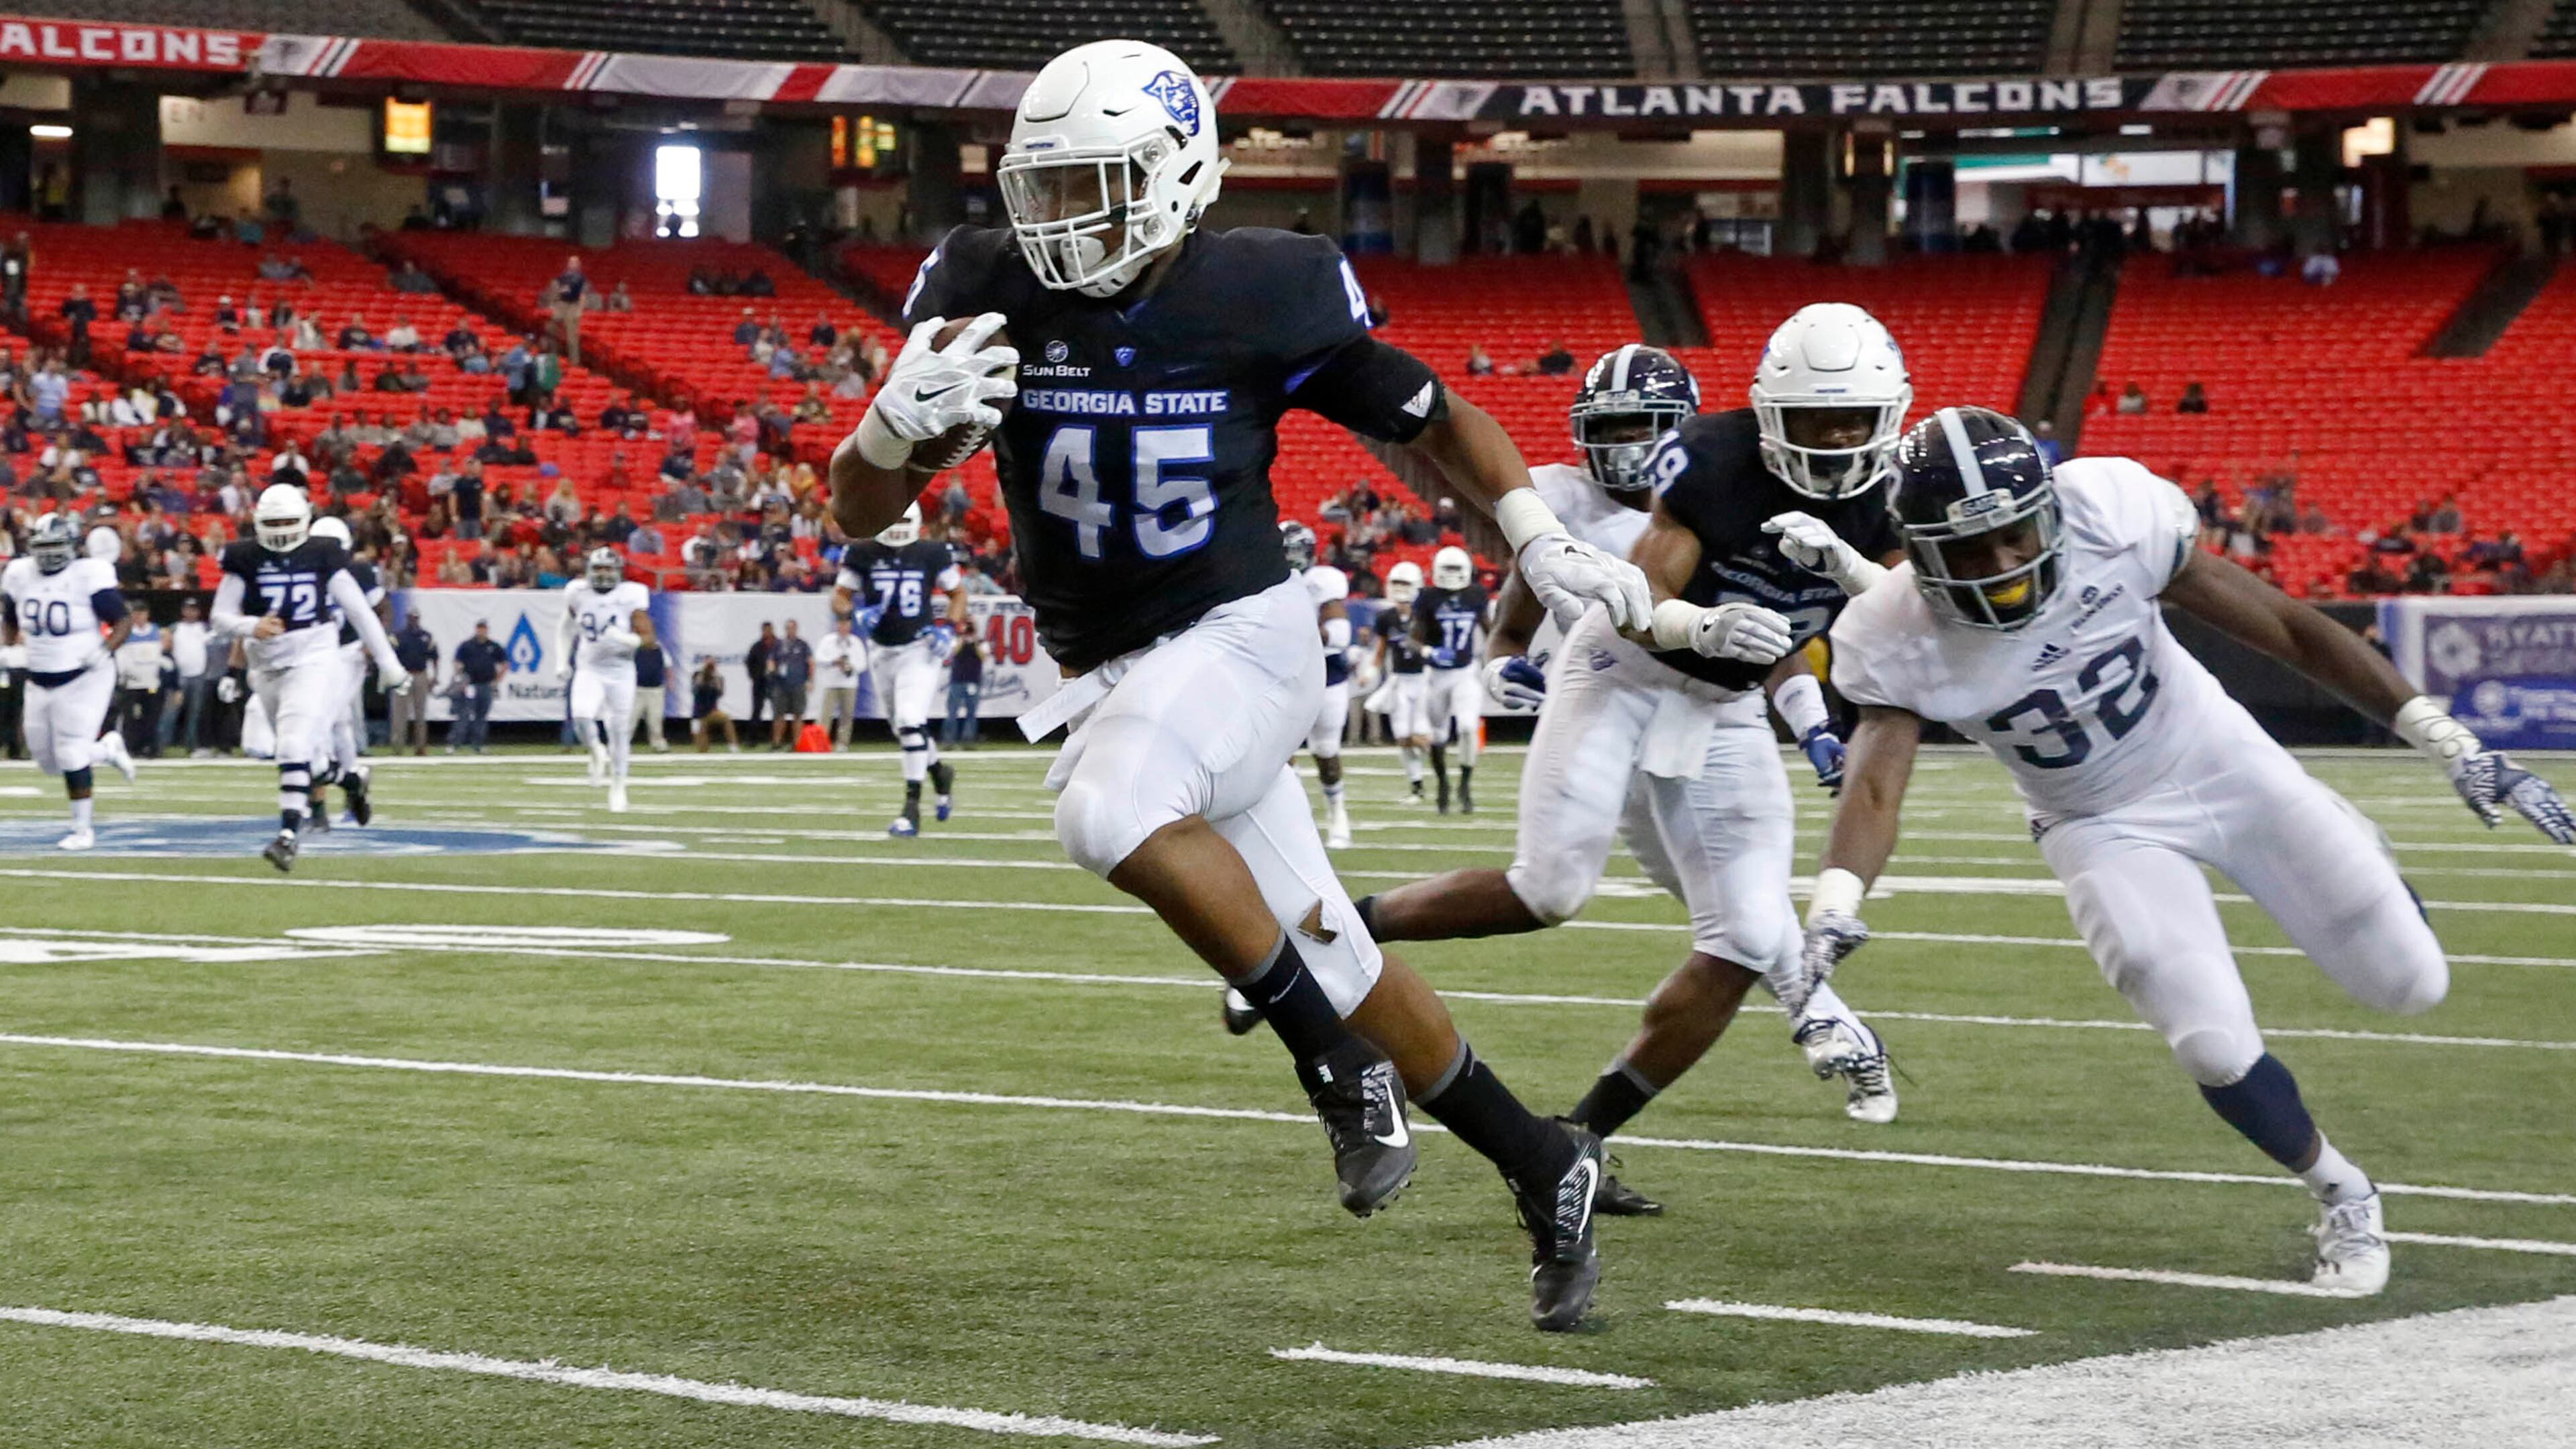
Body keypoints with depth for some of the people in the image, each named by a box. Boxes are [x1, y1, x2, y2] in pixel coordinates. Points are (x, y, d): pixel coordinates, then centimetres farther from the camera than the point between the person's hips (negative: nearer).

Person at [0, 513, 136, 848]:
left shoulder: (89, 576, -14)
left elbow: (124, 621, -12)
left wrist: (106, 651, -28)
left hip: (82, 679, -6)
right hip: (40, 681, 6)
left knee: (71, 754, -11)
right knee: (48, 760, 12)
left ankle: (83, 828, 3)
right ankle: (108, 749, 37)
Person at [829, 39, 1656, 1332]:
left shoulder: (1261, 295, -13)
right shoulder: (990, 295, -7)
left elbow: (1424, 416, 3)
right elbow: (859, 512, -4)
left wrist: (1541, 543, -10)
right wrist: (899, 423, -27)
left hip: (1242, 634, -4)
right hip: (1112, 673, 4)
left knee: (1108, 813, -33)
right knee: (1333, 961, 6)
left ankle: (1338, 1062, -15)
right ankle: (1540, 1166, 23)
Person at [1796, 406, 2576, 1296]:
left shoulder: (2111, 520, -29)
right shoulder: (1900, 642, -25)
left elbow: (2289, 629, -21)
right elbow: (1874, 788, -31)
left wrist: (2451, 746, -20)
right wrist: (1834, 908, -53)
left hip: (2221, 759, 0)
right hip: (2107, 827, 0)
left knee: (2410, 985, 0)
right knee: (2216, 1049, -16)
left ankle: (2356, 858, 37)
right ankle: (2341, 1197, 14)